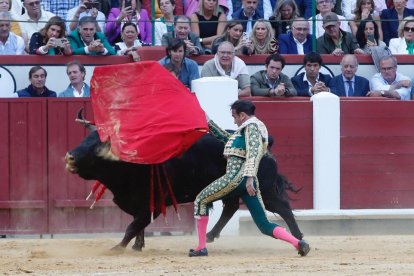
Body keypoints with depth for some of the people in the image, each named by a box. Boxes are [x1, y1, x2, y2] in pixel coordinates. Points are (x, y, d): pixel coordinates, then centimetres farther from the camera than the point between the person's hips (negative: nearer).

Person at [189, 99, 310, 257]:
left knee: (201, 201, 9)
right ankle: (298, 243, -18)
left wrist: (249, 177, -29)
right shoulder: (248, 128, 26)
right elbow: (226, 138, 38)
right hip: (247, 180, 9)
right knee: (264, 225, 2)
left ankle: (201, 247, 4)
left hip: (235, 178, -9)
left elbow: (253, 152, -17)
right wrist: (209, 123, 35)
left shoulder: (251, 126, -2)